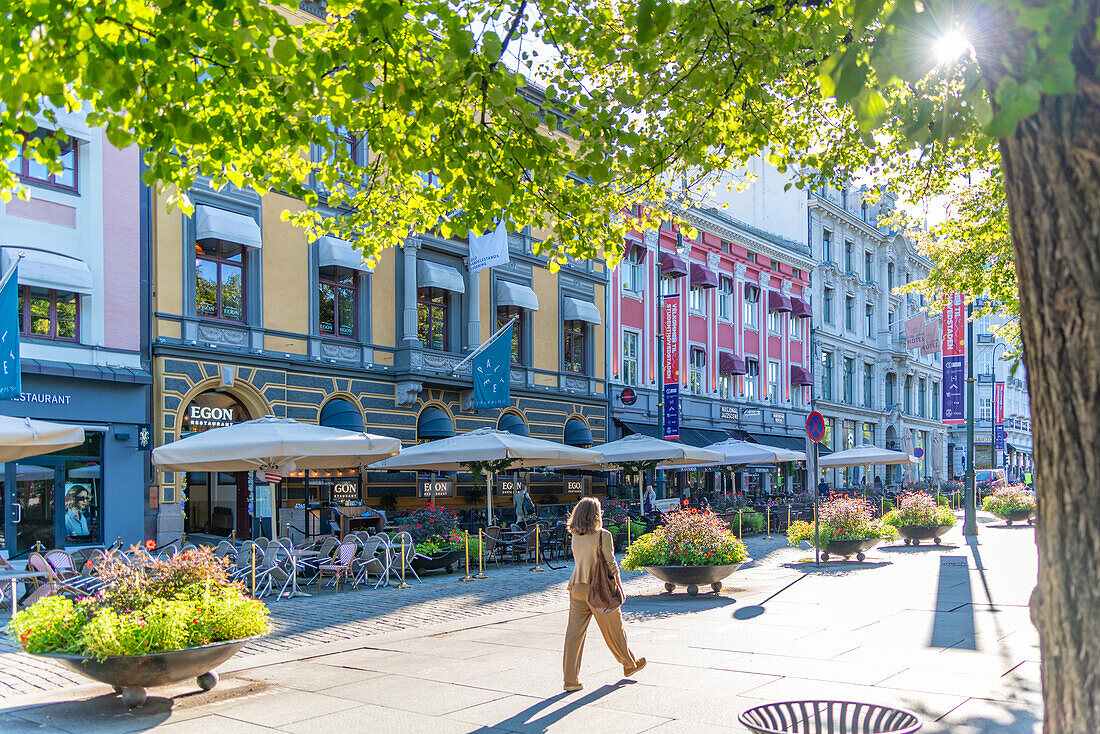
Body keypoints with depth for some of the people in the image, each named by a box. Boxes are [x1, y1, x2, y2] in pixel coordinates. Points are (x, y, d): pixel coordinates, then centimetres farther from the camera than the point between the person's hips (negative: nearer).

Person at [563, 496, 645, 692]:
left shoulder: (575, 537, 2)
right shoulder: (603, 536, -14)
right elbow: (611, 564, -10)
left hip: (577, 587, 4)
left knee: (574, 632, 4)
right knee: (613, 630, 14)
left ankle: (570, 679, 2)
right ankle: (629, 664, 35)